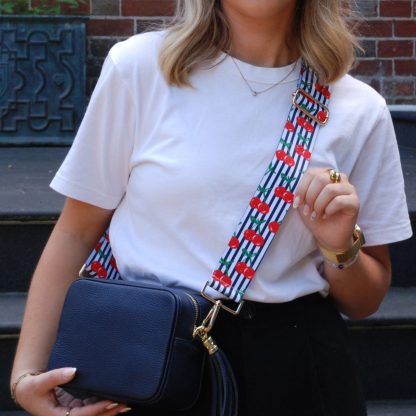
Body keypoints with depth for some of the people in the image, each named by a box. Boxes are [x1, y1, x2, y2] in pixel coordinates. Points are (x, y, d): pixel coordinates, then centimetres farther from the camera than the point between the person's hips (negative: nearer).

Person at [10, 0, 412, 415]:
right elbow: (75, 234, 1)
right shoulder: (138, 66, -5)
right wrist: (27, 372, -7)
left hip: (295, 372, 1)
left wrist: (341, 249, -13)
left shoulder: (360, 112, 0)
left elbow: (365, 301, 9)